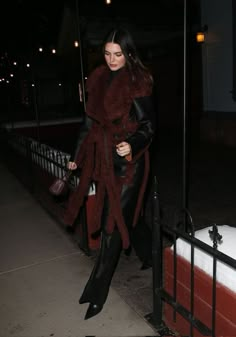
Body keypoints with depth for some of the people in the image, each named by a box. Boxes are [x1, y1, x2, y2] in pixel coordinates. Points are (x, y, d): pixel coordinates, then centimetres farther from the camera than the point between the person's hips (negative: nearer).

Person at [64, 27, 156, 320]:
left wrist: (132, 145, -28)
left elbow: (148, 126, -8)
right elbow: (90, 122, 14)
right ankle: (149, 253, 44)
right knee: (123, 214, 16)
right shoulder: (98, 79, 7)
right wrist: (77, 156, 17)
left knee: (113, 222, 0)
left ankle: (96, 292, 13)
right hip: (104, 158, 6)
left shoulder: (138, 82, -9)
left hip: (128, 160, -6)